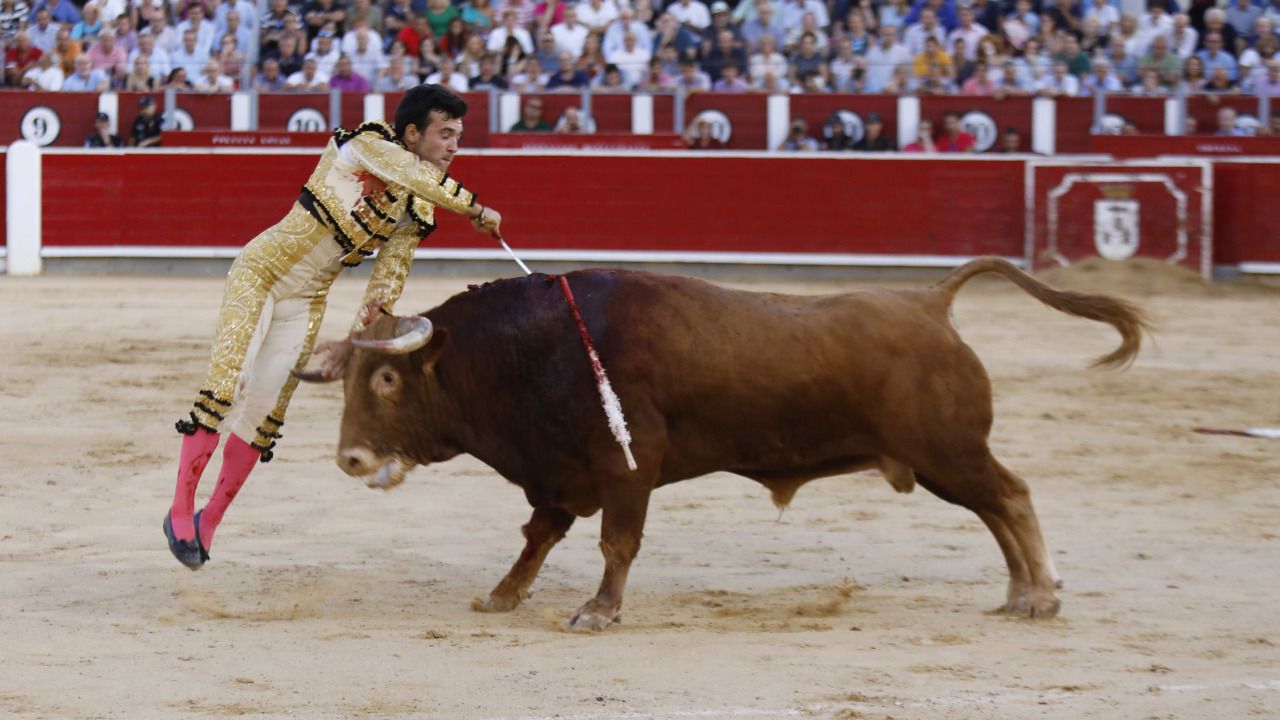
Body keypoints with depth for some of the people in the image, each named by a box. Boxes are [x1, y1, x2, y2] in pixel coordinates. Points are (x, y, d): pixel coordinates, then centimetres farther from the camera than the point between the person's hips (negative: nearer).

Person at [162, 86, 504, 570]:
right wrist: (477, 210, -28)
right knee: (225, 388, -15)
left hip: (305, 303, 6)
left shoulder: (417, 213, 2)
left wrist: (355, 340, -4)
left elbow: (387, 283, 5)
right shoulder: (367, 145, -16)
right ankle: (180, 509, -5)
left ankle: (207, 523, 12)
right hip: (259, 272, -6)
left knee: (264, 415, 0)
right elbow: (423, 179, -34)